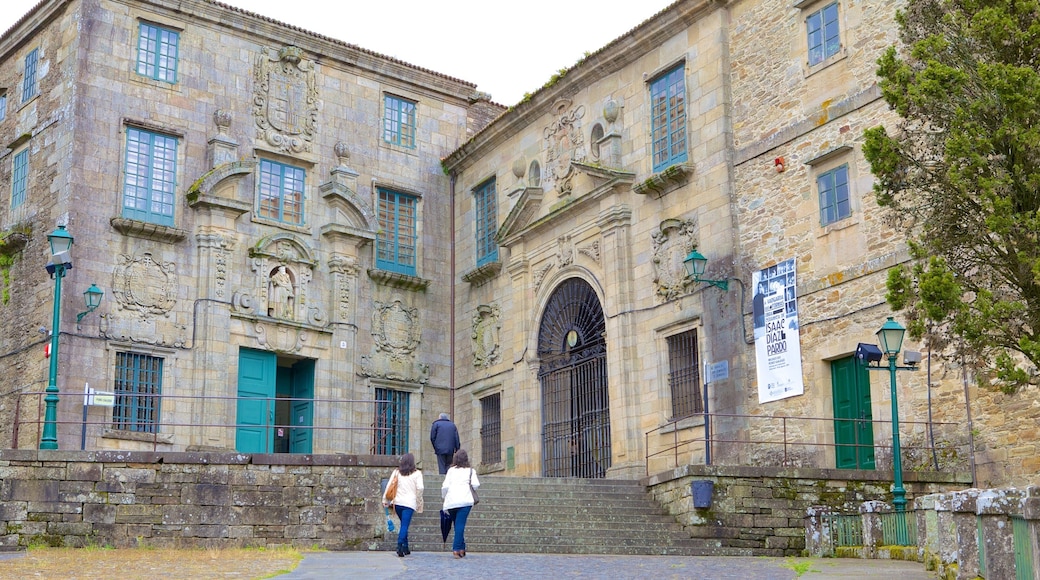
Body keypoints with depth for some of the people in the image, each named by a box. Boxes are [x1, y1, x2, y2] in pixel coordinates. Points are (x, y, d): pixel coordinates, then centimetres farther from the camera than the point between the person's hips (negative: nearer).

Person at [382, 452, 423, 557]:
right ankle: (400, 546, -23)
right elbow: (420, 488, -6)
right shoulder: (417, 473, 2)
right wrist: (419, 502, 5)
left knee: (404, 525, 17)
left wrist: (385, 500, 9)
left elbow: (389, 486, 5)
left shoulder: (396, 472, 10)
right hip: (409, 502, -3)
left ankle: (405, 548, 19)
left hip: (397, 502, 4)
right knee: (405, 526, -7)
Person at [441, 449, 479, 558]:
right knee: (460, 525, -7)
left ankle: (462, 548, 17)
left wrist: (444, 497, 22)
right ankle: (457, 548, -17)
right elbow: (475, 484, -1)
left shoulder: (451, 470, 14)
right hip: (465, 500, -2)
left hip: (451, 501, 2)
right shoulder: (471, 470, 11)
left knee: (458, 525, 15)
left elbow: (445, 486, 6)